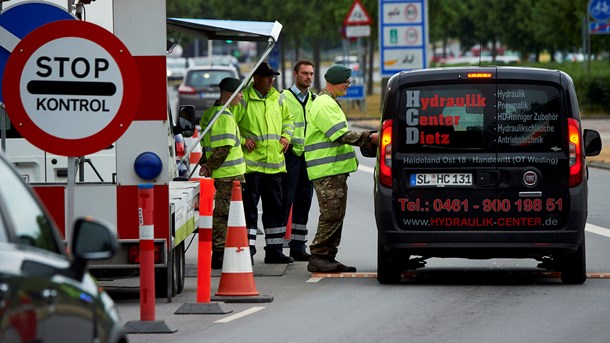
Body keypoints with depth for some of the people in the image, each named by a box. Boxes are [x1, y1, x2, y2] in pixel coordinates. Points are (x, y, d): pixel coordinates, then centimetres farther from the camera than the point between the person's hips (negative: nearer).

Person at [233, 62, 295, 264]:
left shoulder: (276, 98, 12)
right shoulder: (244, 99, -7)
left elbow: (287, 119, 29)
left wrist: (286, 136, 13)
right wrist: (242, 140, -13)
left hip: (274, 163, 6)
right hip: (251, 163, -6)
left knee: (275, 207, 10)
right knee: (249, 207, -5)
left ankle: (274, 250, 17)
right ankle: (247, 249, -1)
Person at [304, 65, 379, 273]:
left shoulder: (329, 103, 23)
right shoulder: (325, 104, -14)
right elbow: (342, 135, -20)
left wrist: (365, 140, 18)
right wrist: (369, 138, -15)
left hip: (335, 170, 11)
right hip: (327, 170, -11)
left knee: (336, 216, 11)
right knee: (331, 215, -12)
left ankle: (328, 257, 13)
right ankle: (318, 257, -10)